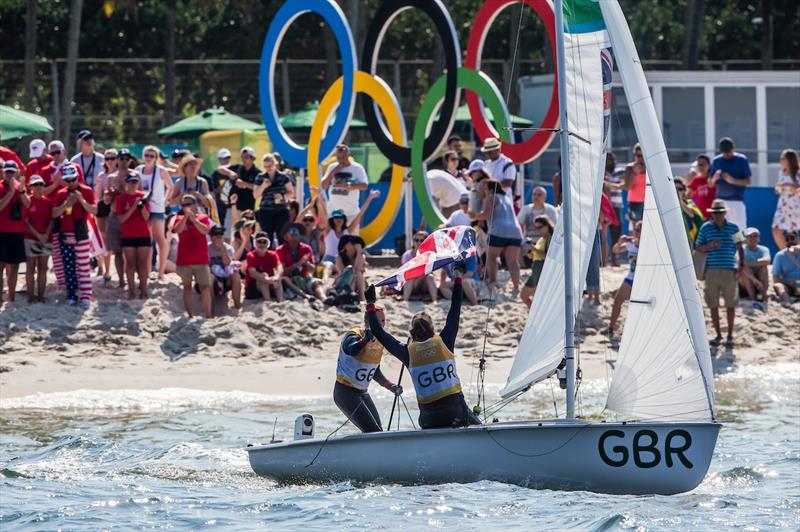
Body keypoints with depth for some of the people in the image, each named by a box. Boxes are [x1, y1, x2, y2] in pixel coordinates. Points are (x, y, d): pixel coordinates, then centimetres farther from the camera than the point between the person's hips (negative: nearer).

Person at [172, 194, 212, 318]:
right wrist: (186, 216, -20)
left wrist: (193, 218, -20)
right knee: (187, 286, 6)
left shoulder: (203, 218, 4)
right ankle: (190, 315, 10)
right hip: (184, 260, 1)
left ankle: (208, 315, 1)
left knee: (205, 287, -3)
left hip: (201, 260, -1)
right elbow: (177, 230, -14)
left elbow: (205, 230, -14)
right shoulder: (179, 219, 6)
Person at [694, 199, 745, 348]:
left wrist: (741, 266, -3)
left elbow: (740, 248, 7)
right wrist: (709, 246, -11)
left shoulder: (733, 228, 4)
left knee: (730, 305, 2)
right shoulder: (705, 228, 6)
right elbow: (698, 248, 9)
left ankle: (730, 336, 11)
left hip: (729, 271, -1)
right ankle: (718, 335, 15)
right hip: (711, 271, 1)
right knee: (713, 305, 4)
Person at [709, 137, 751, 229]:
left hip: (737, 200, -4)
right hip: (720, 200, 4)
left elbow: (748, 181, -3)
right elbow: (710, 184, 12)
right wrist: (714, 178, -11)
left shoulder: (742, 160, -1)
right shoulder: (716, 161, 9)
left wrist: (732, 180, -17)